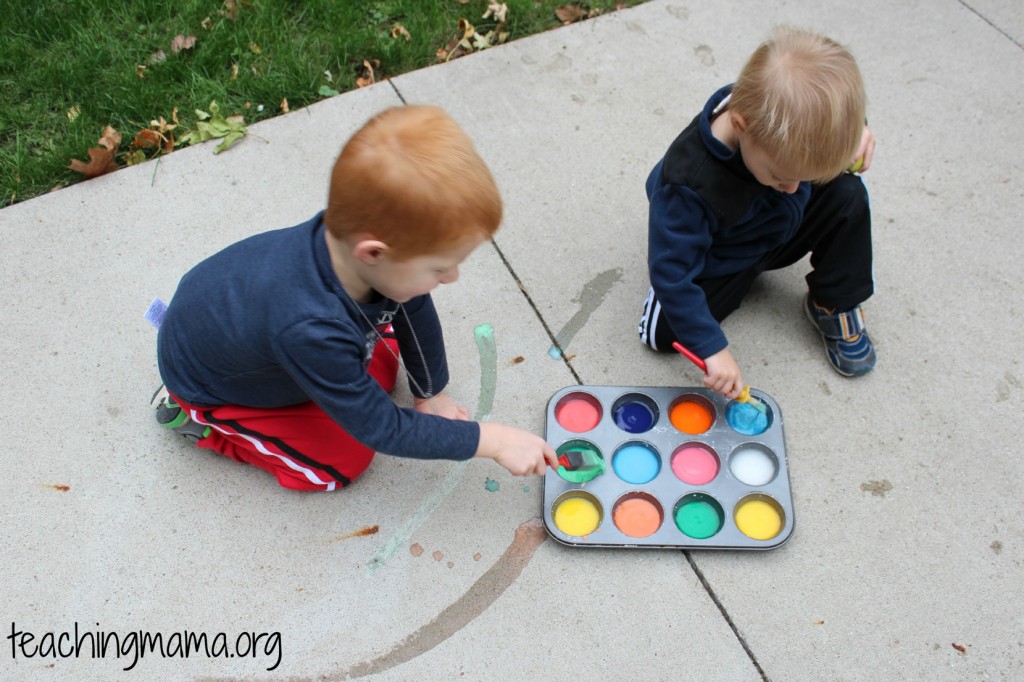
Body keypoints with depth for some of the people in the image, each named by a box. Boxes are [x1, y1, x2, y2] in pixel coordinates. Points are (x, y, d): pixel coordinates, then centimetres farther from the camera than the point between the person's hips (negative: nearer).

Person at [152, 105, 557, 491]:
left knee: (382, 370, 10)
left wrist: (430, 393, 5)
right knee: (344, 460, -1)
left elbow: (416, 312, -7)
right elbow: (383, 429, -31)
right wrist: (493, 441, -26)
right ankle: (197, 419, 9)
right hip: (206, 379, -6)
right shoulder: (311, 331, -47)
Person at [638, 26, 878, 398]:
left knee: (847, 194, -20)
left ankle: (833, 305, -1)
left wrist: (855, 130, -23)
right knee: (664, 333, -17)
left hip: (783, 227, 4)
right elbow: (672, 271, -36)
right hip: (718, 264, -3)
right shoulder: (689, 186, -43)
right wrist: (711, 347, -36)